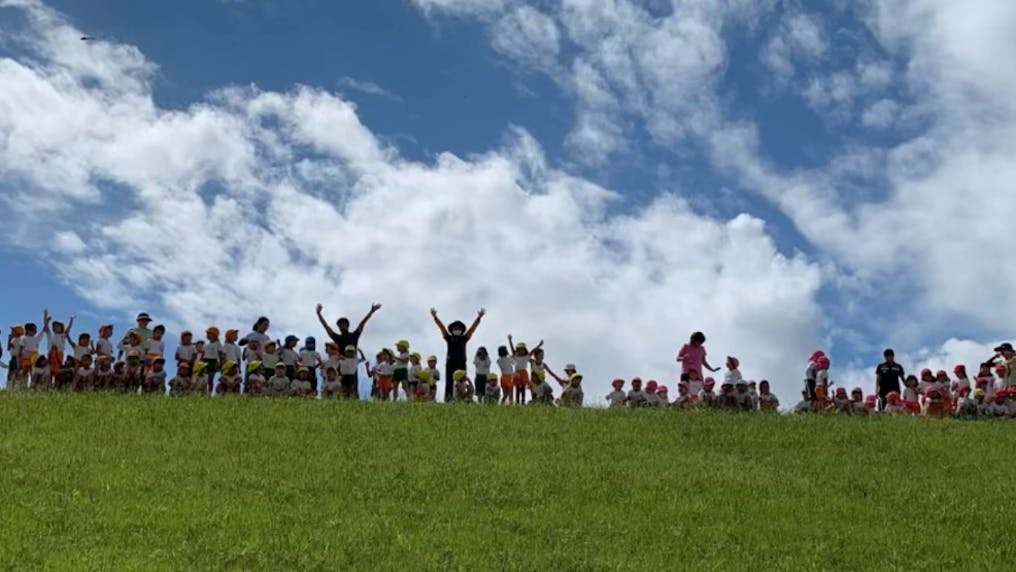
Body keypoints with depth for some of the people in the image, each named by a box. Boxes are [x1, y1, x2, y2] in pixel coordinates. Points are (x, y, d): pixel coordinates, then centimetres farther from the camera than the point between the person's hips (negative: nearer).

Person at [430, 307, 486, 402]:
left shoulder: (464, 339, 10)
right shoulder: (449, 338, 10)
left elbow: (472, 328, 6)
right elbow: (441, 327, 5)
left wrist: (479, 317, -1)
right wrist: (435, 317, -2)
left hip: (461, 363, 0)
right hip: (450, 363, 0)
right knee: (449, 383, -4)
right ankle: (447, 399, -5)